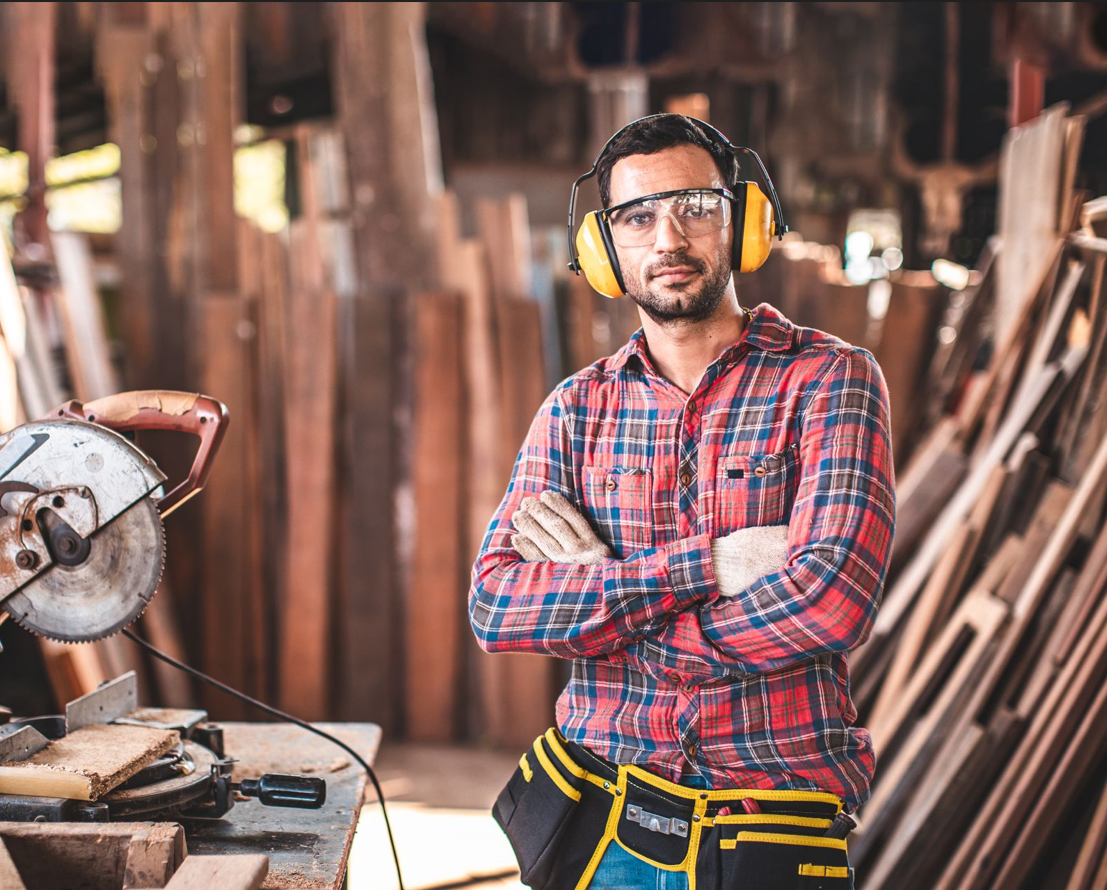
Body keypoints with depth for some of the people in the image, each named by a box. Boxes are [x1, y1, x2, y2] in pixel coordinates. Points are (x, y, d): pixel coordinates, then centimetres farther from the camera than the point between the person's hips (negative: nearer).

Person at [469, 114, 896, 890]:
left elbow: (831, 599, -22)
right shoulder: (577, 409, 3)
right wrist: (707, 564, -19)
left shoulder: (830, 379, -8)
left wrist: (596, 588, -13)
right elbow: (493, 606, -9)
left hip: (774, 821, -2)